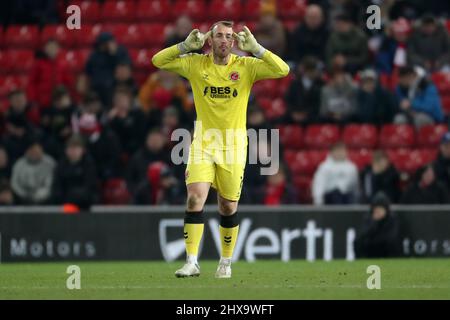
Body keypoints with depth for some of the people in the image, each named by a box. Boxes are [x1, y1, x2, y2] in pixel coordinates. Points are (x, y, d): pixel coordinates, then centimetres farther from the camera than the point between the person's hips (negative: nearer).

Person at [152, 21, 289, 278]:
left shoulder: (246, 66, -3)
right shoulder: (195, 64, 0)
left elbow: (282, 70, -12)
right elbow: (158, 61, -1)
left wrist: (255, 48, -19)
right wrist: (187, 45, -12)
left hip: (233, 148, 0)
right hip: (202, 144, 0)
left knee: (229, 207, 6)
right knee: (195, 198, -16)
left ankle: (226, 263, 24)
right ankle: (192, 262, -15)